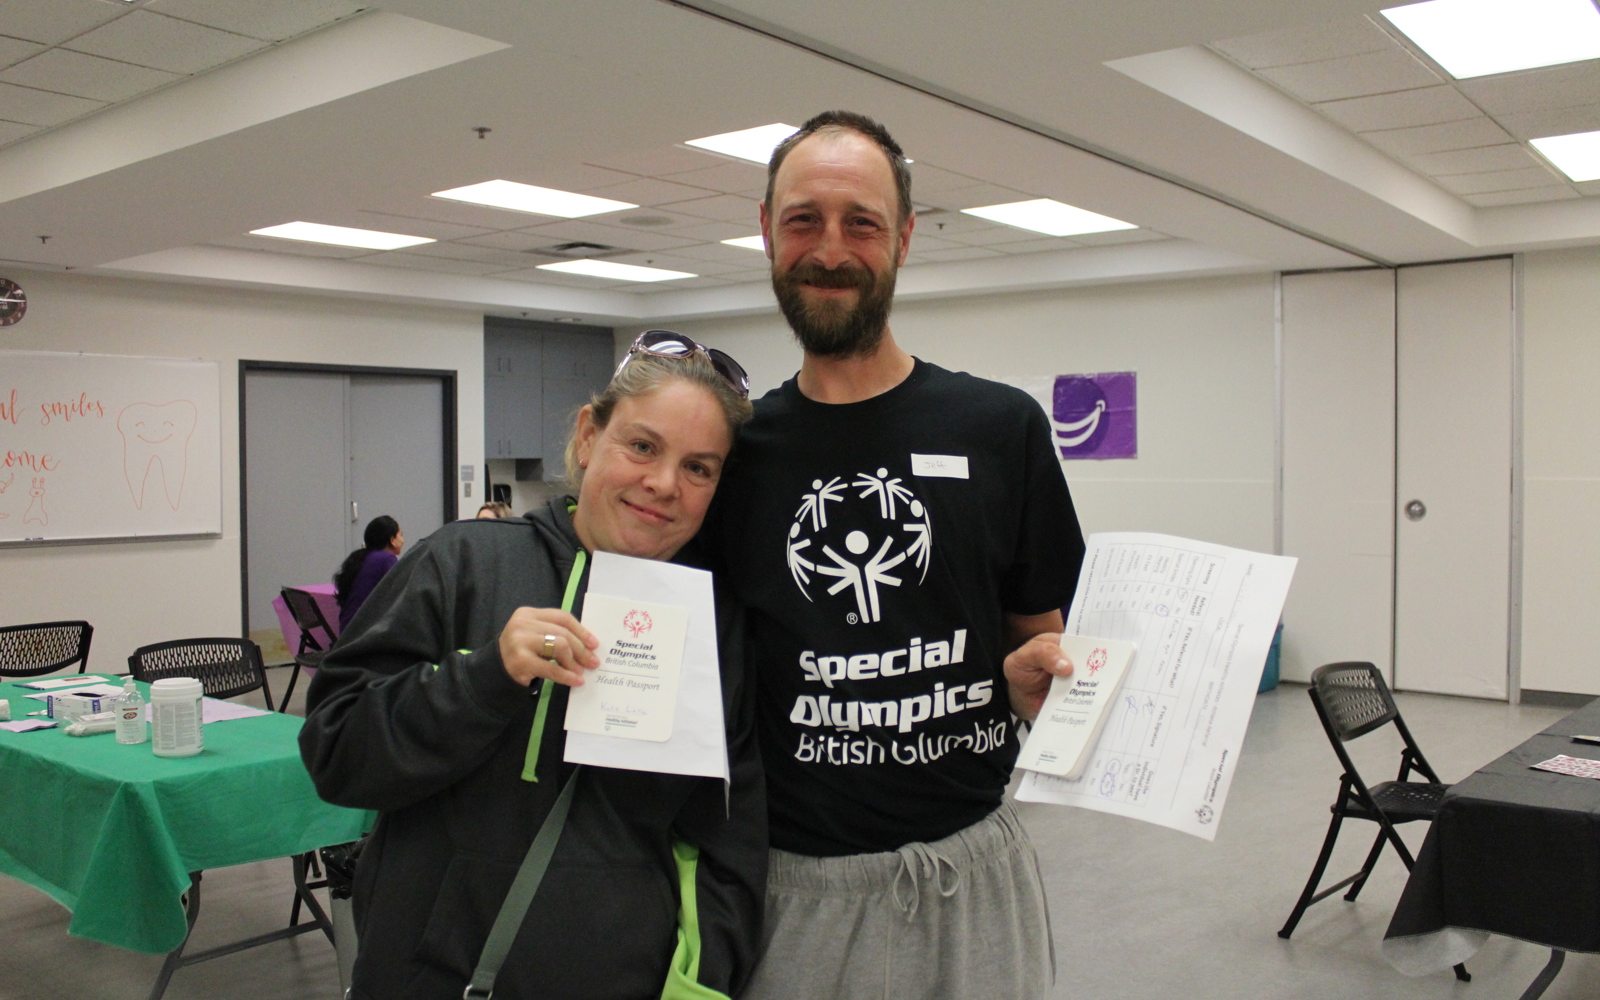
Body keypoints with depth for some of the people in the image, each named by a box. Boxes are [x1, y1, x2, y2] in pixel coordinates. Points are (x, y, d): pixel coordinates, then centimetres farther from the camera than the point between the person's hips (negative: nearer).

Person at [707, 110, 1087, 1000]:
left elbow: (1042, 644, 5)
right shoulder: (735, 452, 3)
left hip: (968, 875, -1)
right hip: (791, 884, 1)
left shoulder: (1000, 427, -2)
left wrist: (1029, 677, -15)